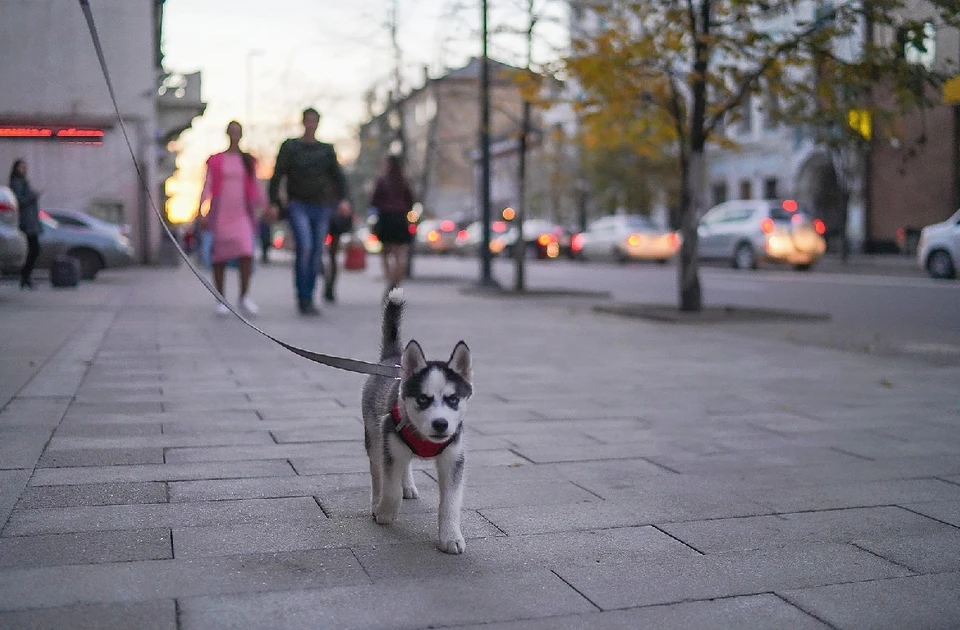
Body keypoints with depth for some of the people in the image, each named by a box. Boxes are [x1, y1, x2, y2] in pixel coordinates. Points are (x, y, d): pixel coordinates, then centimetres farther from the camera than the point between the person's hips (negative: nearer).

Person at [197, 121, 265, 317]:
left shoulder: (248, 161, 11)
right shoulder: (215, 160, 6)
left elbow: (255, 188, 15)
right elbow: (207, 186, 4)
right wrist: (201, 212, -4)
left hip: (242, 212, 1)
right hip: (220, 212, -1)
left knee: (246, 253, -16)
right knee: (219, 256, 2)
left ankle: (244, 296, -5)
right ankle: (221, 300, 10)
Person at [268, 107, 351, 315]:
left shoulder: (327, 150, 14)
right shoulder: (290, 146, 6)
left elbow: (338, 176, 6)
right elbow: (277, 175, 1)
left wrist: (343, 199, -11)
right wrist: (274, 203, -10)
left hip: (321, 206, 3)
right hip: (298, 206, -3)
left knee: (316, 253, 2)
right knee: (304, 246, -21)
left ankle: (309, 300, 11)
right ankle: (302, 297, -15)